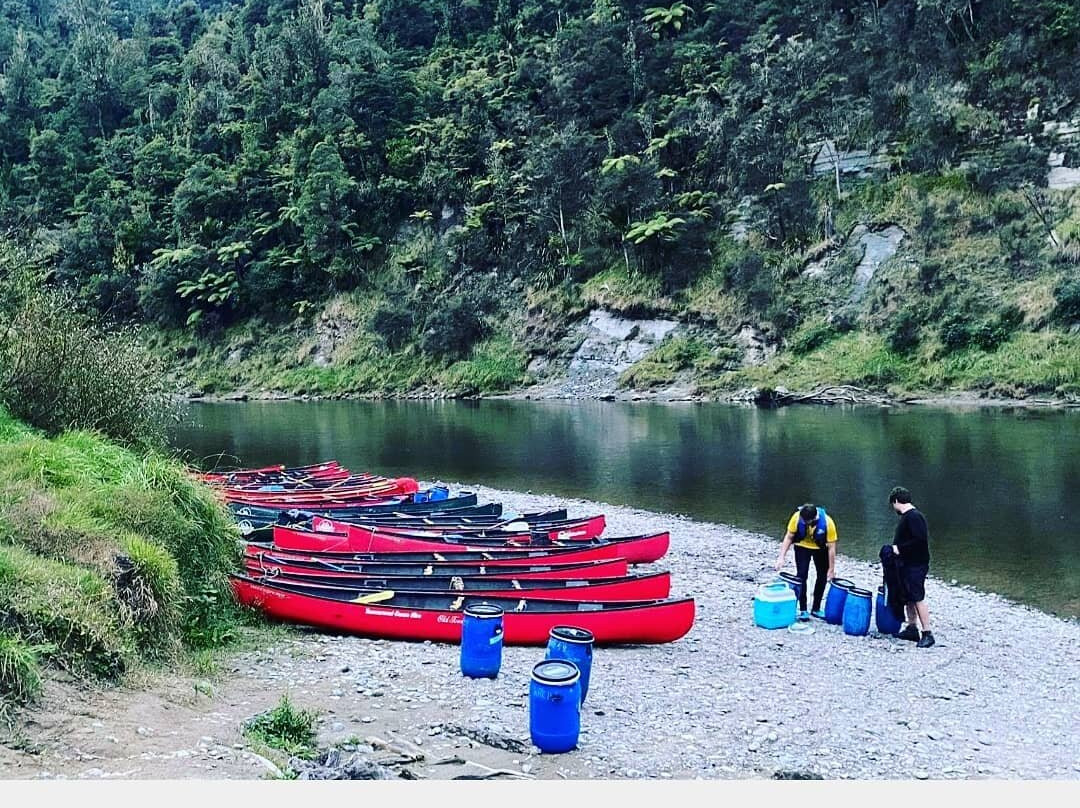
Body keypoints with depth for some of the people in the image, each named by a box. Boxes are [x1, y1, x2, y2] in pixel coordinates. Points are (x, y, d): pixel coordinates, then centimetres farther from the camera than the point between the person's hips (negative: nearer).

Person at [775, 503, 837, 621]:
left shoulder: (827, 522, -34)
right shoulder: (797, 517, -31)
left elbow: (831, 546, -25)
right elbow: (789, 537, -17)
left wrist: (831, 569, -20)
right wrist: (782, 557, -23)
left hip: (820, 549, 0)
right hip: (802, 547, 0)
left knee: (822, 576, 4)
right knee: (802, 576, -8)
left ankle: (816, 609, 19)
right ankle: (802, 610, 0)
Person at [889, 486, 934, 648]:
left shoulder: (913, 516, -18)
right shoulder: (908, 516, 14)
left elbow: (920, 539, -26)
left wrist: (900, 548, -20)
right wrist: (898, 547, 11)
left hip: (916, 565, -11)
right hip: (908, 564, 11)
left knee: (918, 598, -9)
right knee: (908, 598, 15)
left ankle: (927, 634, -6)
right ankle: (911, 629, 23)